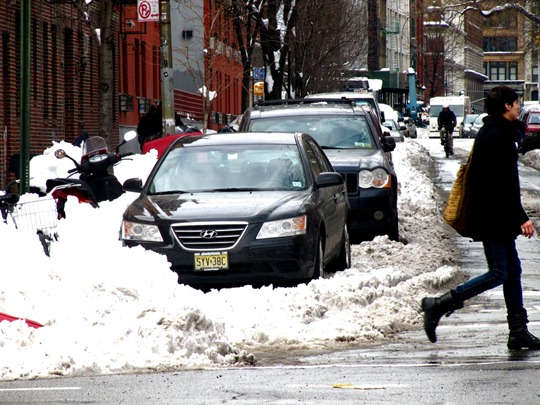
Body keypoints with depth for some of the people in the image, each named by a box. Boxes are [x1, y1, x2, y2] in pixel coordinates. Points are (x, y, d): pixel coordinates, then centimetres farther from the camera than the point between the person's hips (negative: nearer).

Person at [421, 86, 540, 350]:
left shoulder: (488, 132, 16)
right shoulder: (499, 136, -16)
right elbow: (504, 183, -21)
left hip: (496, 217, 11)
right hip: (493, 216, -11)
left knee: (512, 271, 10)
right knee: (498, 274, -10)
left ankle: (518, 332, 11)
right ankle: (438, 305, -11)